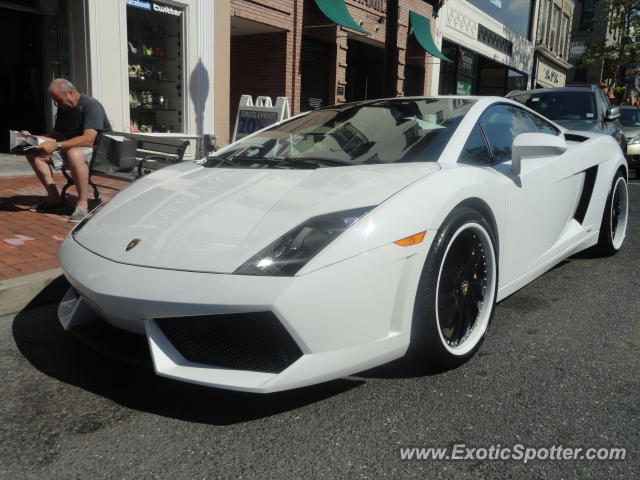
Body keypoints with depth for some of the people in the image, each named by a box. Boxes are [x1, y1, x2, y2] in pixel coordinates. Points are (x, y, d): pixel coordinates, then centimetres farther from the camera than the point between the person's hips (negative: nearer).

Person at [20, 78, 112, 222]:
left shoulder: (91, 105, -16)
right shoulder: (63, 108, 12)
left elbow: (88, 139, -29)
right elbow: (57, 135, 16)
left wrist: (57, 146, -33)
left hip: (96, 151, -9)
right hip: (70, 148, 9)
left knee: (74, 153, -42)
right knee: (32, 151, -1)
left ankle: (82, 204, -32)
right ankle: (53, 199, -4)